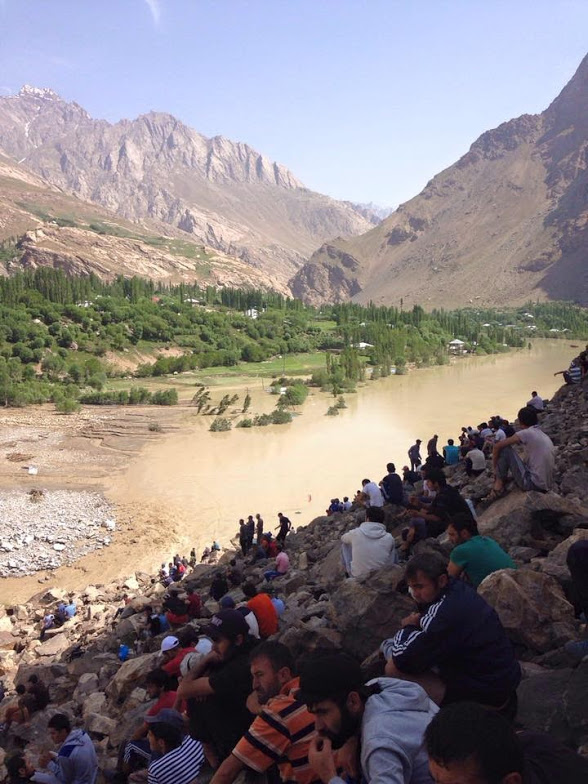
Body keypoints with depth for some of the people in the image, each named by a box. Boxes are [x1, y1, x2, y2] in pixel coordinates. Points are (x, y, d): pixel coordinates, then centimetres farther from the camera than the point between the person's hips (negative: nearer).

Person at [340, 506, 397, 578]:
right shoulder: (389, 538, -13)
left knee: (345, 543, 19)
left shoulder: (355, 533, -14)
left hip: (357, 577, 0)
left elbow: (343, 538, 11)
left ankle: (349, 571, 34)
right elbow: (391, 562, 3)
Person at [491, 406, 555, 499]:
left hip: (533, 484, -8)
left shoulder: (526, 433, -7)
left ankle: (498, 487, 2)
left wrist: (495, 467, 10)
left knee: (504, 449, -2)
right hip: (546, 487, 8)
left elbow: (497, 446, -3)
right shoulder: (546, 436, 15)